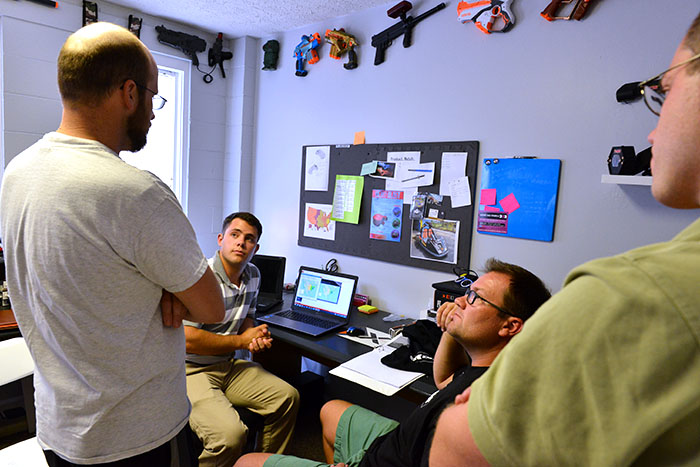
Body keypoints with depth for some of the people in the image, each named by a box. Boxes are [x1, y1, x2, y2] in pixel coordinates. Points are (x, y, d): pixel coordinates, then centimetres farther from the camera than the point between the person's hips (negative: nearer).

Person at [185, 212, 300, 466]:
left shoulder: (253, 275, 6)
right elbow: (187, 339, -25)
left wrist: (256, 337, -4)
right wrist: (241, 341, -14)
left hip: (228, 366, 8)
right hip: (191, 370, -8)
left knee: (287, 396, 1)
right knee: (230, 433, -29)